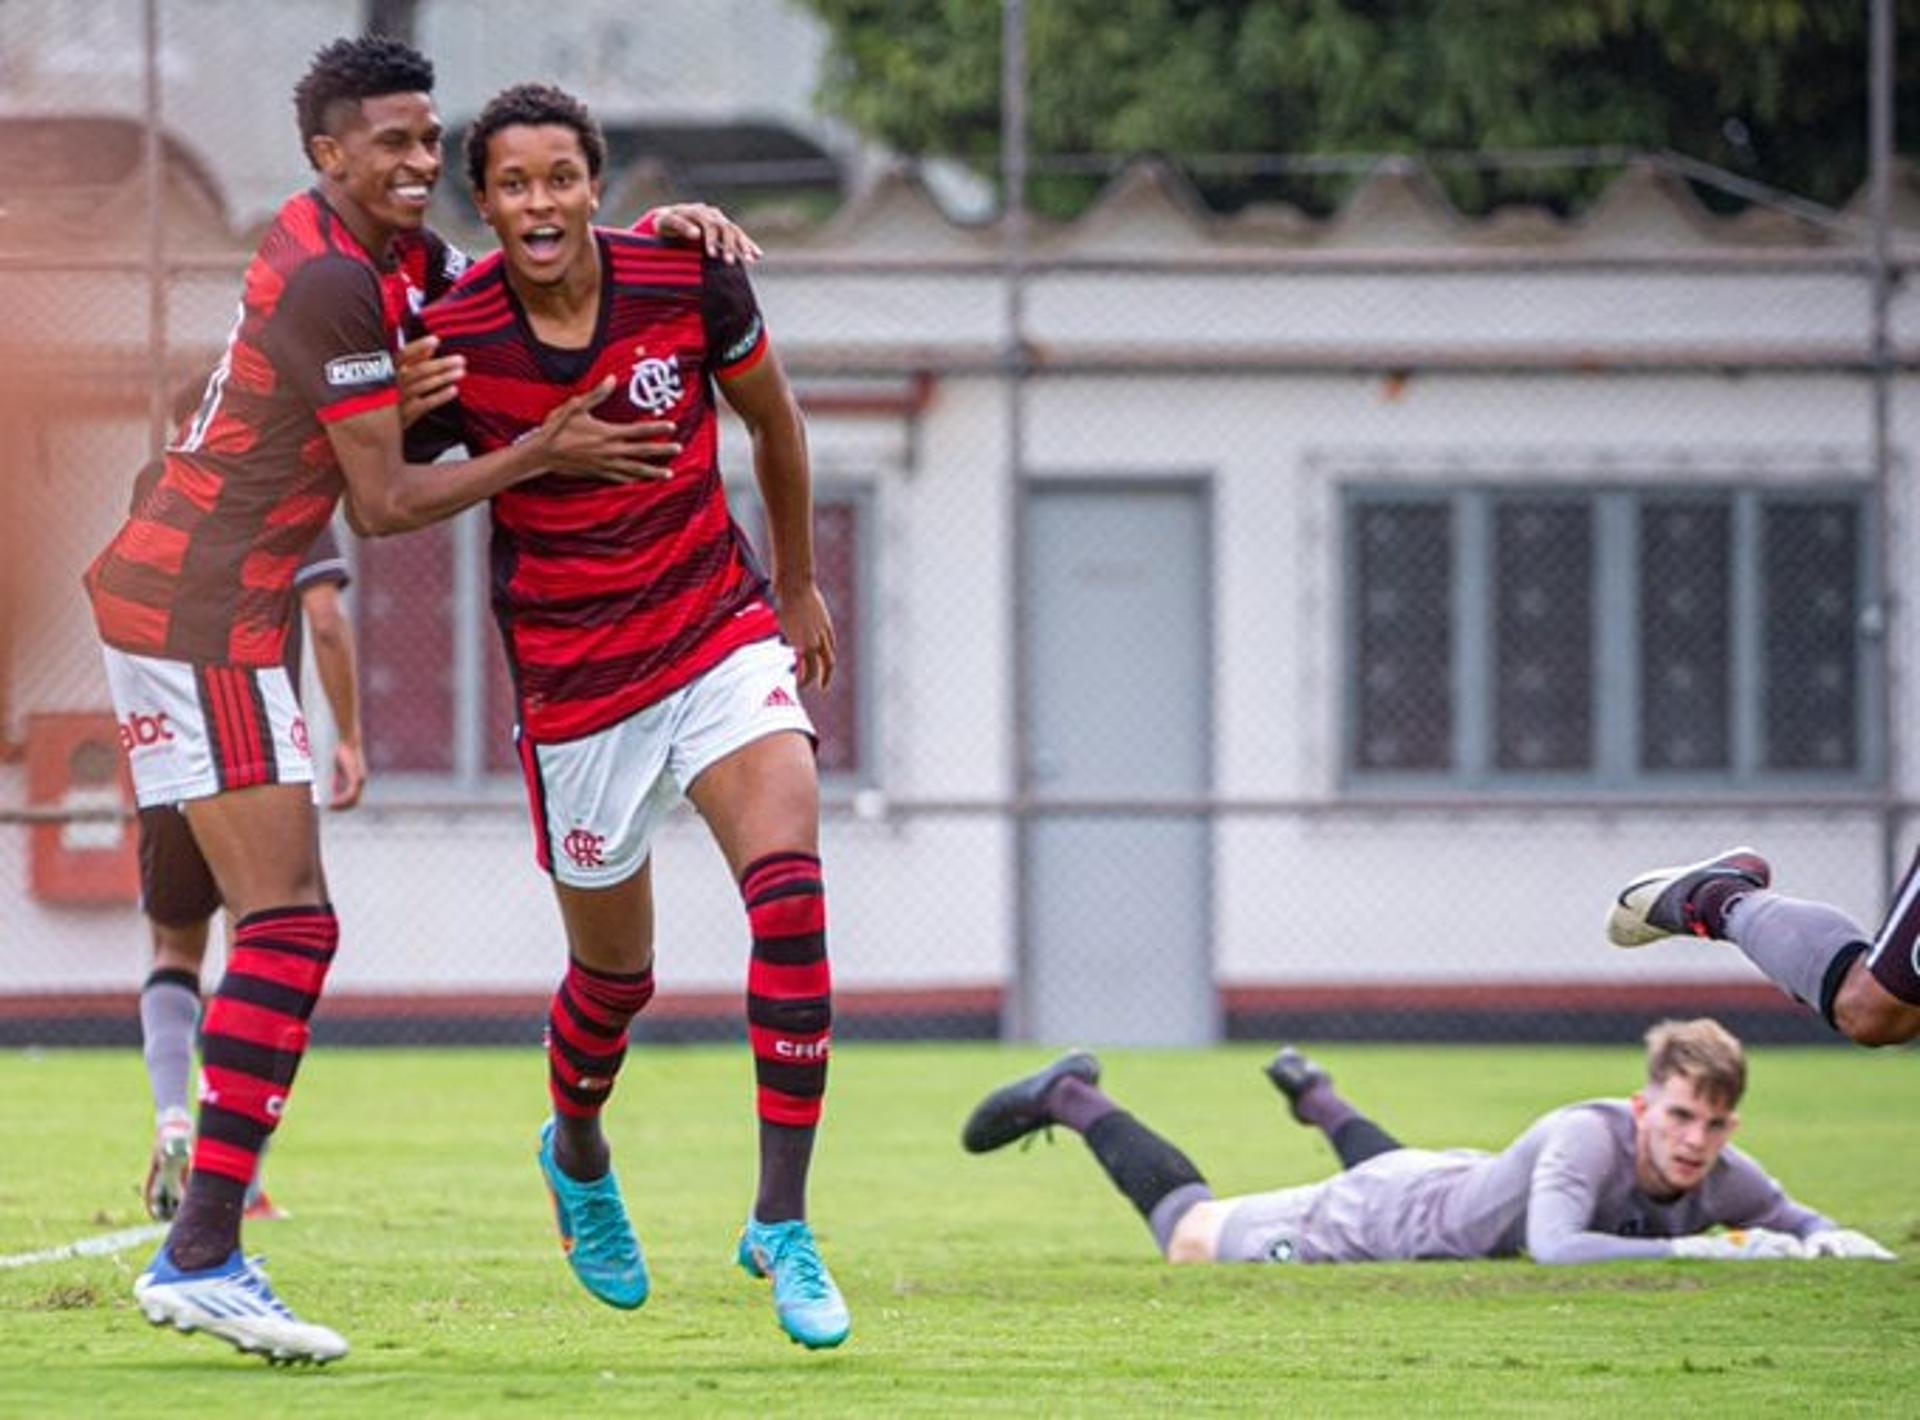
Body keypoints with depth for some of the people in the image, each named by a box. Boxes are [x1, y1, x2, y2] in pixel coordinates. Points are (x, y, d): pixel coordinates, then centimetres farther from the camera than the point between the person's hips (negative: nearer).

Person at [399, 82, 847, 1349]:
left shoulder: (688, 279, -11)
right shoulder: (451, 338, -14)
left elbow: (773, 418, 9)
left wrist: (799, 586, 20)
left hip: (721, 635, 0)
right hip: (575, 684, 0)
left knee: (789, 888, -22)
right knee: (614, 974, 10)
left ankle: (782, 1223, -18)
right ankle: (578, 1158, 45)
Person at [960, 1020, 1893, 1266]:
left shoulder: (1720, 1178, -23)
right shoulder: (1588, 1137, -42)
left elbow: (1789, 1220, -5)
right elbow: (1554, 1247, -55)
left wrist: (1830, 1241, -28)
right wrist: (1694, 1251, -56)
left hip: (1460, 1183, 6)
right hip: (1381, 1220, -6)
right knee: (1192, 1238, 15)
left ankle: (1315, 1096, 71)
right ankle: (1072, 1100, 37)